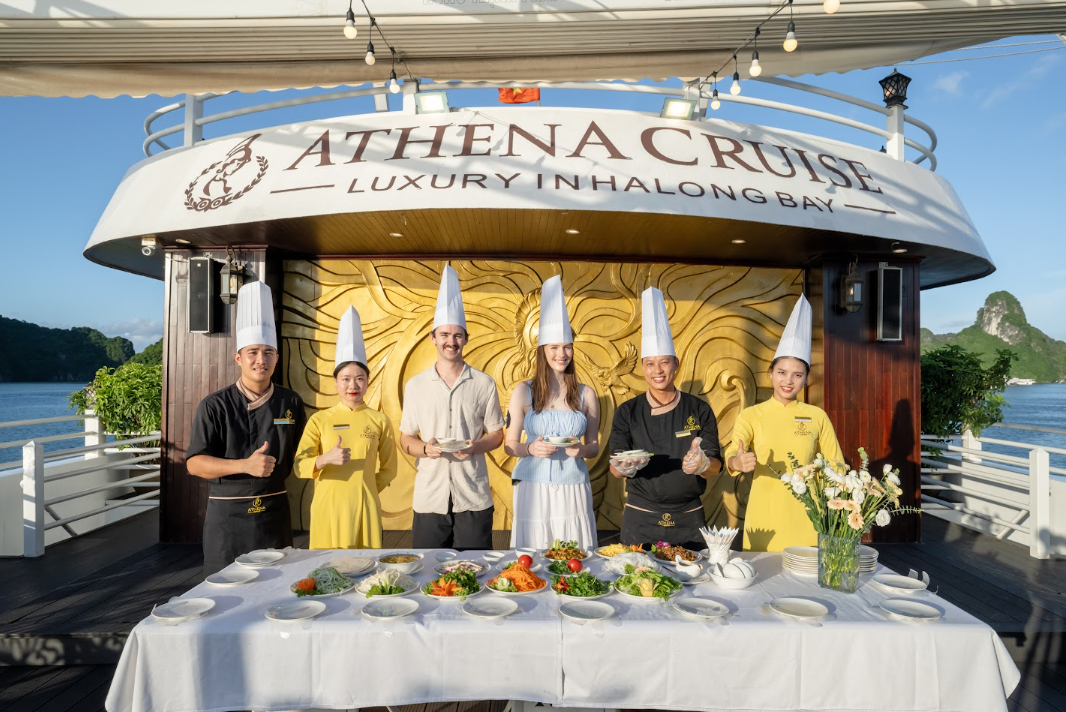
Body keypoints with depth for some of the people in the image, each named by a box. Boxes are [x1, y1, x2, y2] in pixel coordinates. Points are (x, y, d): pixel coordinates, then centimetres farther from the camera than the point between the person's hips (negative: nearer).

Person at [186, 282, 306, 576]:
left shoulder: (290, 403, 3)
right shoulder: (214, 406, -4)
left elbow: (300, 455, 16)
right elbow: (195, 463, -9)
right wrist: (245, 465, -21)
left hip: (275, 512, 2)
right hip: (227, 514, -2)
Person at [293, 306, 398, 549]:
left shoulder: (379, 421, 2)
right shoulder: (319, 420, 1)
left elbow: (388, 469, 9)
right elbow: (299, 466, -4)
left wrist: (363, 491, 1)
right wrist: (325, 459, -21)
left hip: (365, 508, 0)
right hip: (328, 508, 0)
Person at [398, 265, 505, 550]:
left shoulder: (484, 384, 4)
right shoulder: (415, 385, 6)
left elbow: (497, 434, 9)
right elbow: (406, 439, 10)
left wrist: (474, 447, -12)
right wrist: (425, 449, -12)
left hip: (473, 499, -1)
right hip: (429, 498, 1)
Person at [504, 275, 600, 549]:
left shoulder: (585, 394, 6)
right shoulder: (524, 391, 2)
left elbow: (594, 446, 12)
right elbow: (510, 445, 4)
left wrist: (582, 450, -9)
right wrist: (531, 449, -15)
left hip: (573, 489, 1)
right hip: (533, 489, -1)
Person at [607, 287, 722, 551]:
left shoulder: (699, 410, -1)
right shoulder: (627, 412, -1)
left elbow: (716, 467, -3)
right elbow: (615, 469, -3)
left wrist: (702, 464, -26)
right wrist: (625, 467, -26)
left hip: (689, 520, 1)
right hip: (640, 519, 0)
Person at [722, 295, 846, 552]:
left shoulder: (817, 416, 4)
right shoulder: (750, 415, 0)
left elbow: (836, 465, 9)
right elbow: (731, 455, -16)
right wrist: (738, 462, -37)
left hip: (804, 518, 1)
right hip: (764, 518, -1)